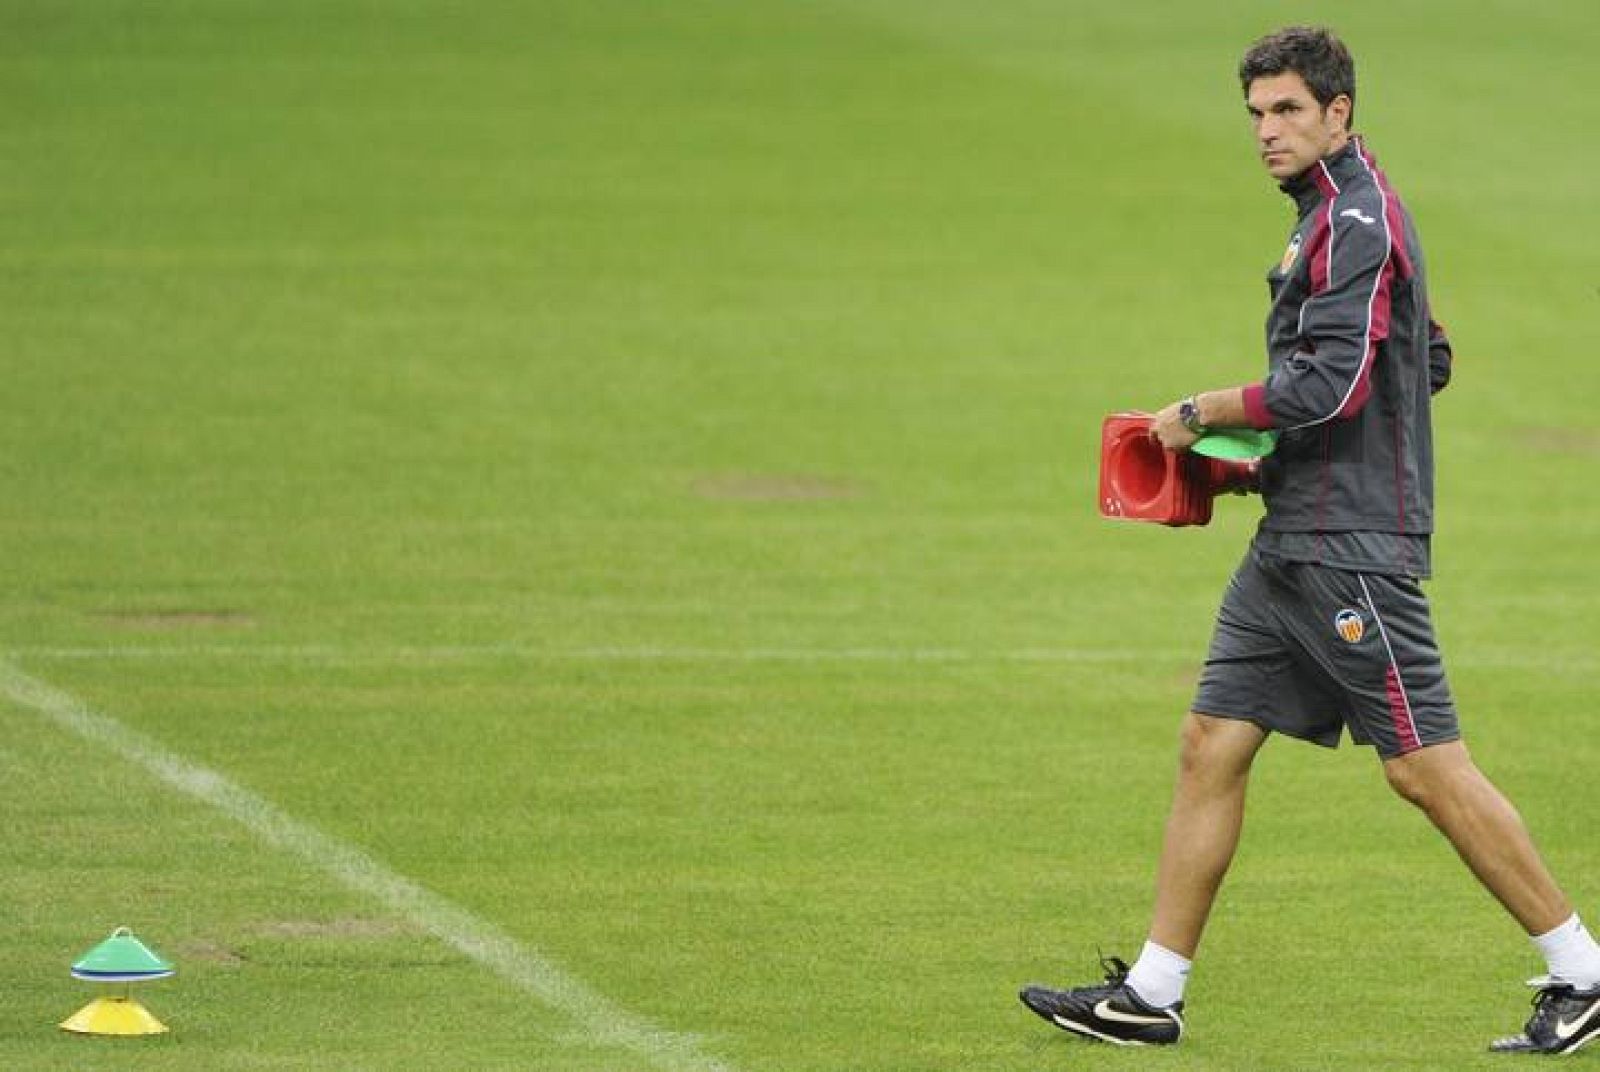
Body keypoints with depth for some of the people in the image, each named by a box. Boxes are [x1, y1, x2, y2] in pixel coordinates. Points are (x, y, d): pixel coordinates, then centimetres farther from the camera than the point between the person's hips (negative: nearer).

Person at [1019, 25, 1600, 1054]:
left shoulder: (1357, 223, -15)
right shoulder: (1338, 215, 17)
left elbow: (1329, 386, -24)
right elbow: (1430, 360, 27)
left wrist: (1203, 414, -10)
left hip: (1352, 545, -10)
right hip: (1293, 540, 10)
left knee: (1427, 767, -7)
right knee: (1213, 744, 6)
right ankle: (1152, 995, 9)